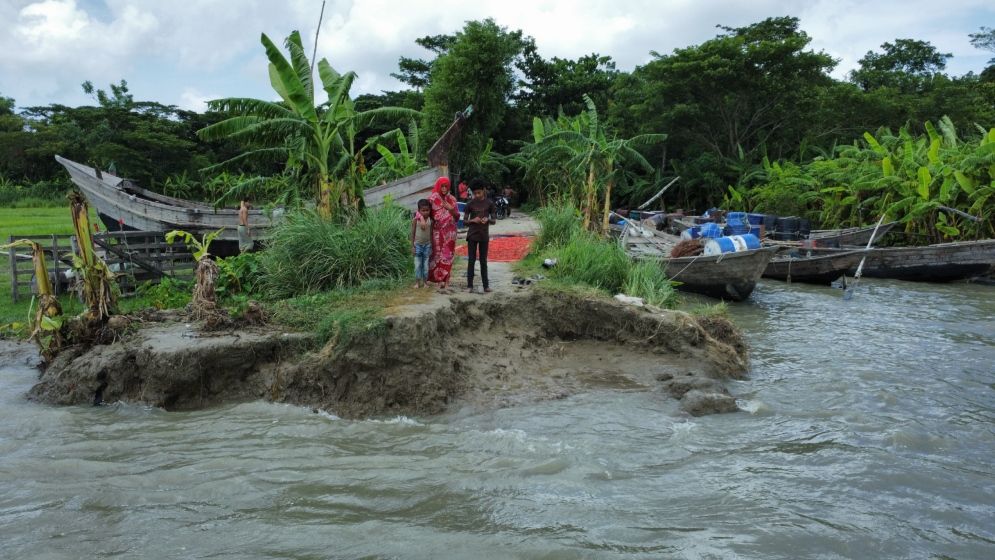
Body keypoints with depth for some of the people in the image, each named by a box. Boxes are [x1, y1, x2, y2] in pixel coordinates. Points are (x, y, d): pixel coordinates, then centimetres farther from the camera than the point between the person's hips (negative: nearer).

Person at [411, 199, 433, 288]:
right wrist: (412, 246, -5)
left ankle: (425, 282, 14)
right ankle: (417, 282, 10)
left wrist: (431, 247, 5)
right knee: (418, 265, 2)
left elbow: (431, 234, 4)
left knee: (426, 265, 6)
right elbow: (412, 233, -3)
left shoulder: (430, 221, -1)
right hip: (418, 244, -2)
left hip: (427, 245, 2)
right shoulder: (415, 220, -7)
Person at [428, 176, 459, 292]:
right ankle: (440, 279, 5)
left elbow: (457, 216, 5)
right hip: (437, 231, -1)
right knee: (438, 255, 0)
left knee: (448, 256, 0)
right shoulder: (433, 199, -2)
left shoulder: (452, 199, 5)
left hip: (450, 232, 2)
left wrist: (451, 209, -14)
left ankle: (446, 281, 2)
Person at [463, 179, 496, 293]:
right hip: (472, 235, 0)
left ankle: (486, 285, 10)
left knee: (483, 260, 6)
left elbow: (493, 221, 3)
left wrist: (487, 220, -19)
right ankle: (469, 285, 6)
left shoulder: (489, 203, -1)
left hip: (484, 236, 0)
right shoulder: (470, 204, -3)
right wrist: (473, 220, -20)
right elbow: (464, 221, 0)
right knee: (471, 260, 2)